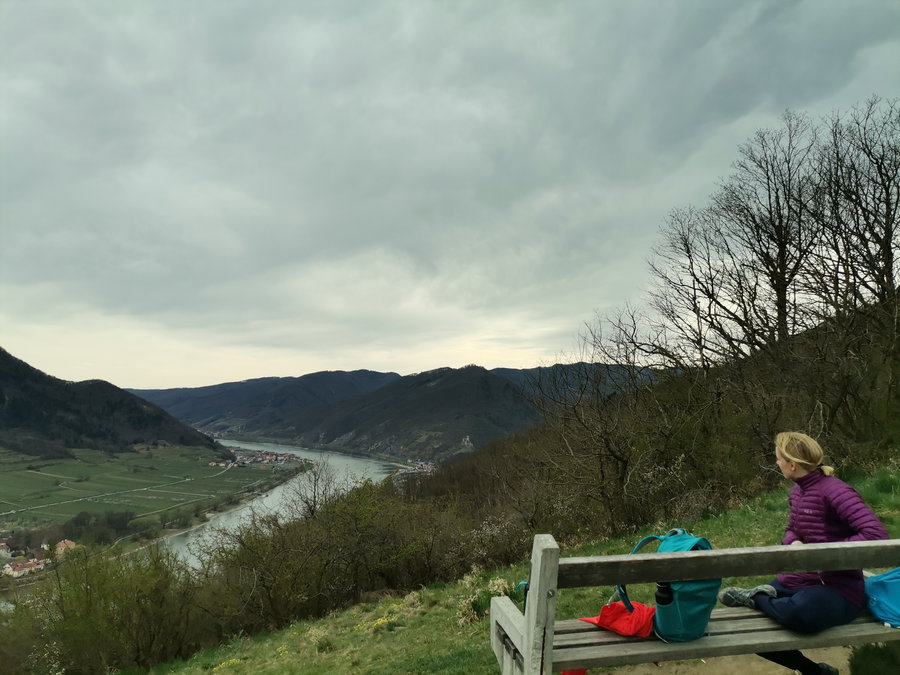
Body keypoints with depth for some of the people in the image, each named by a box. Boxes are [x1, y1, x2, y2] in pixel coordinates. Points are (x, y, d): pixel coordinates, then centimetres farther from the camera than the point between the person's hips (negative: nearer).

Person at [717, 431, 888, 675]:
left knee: (800, 611, -44)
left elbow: (877, 534, -30)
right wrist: (794, 544, -7)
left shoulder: (834, 491, -21)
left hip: (838, 588, -8)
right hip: (799, 580, 9)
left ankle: (756, 598, -12)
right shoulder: (797, 490, 5)